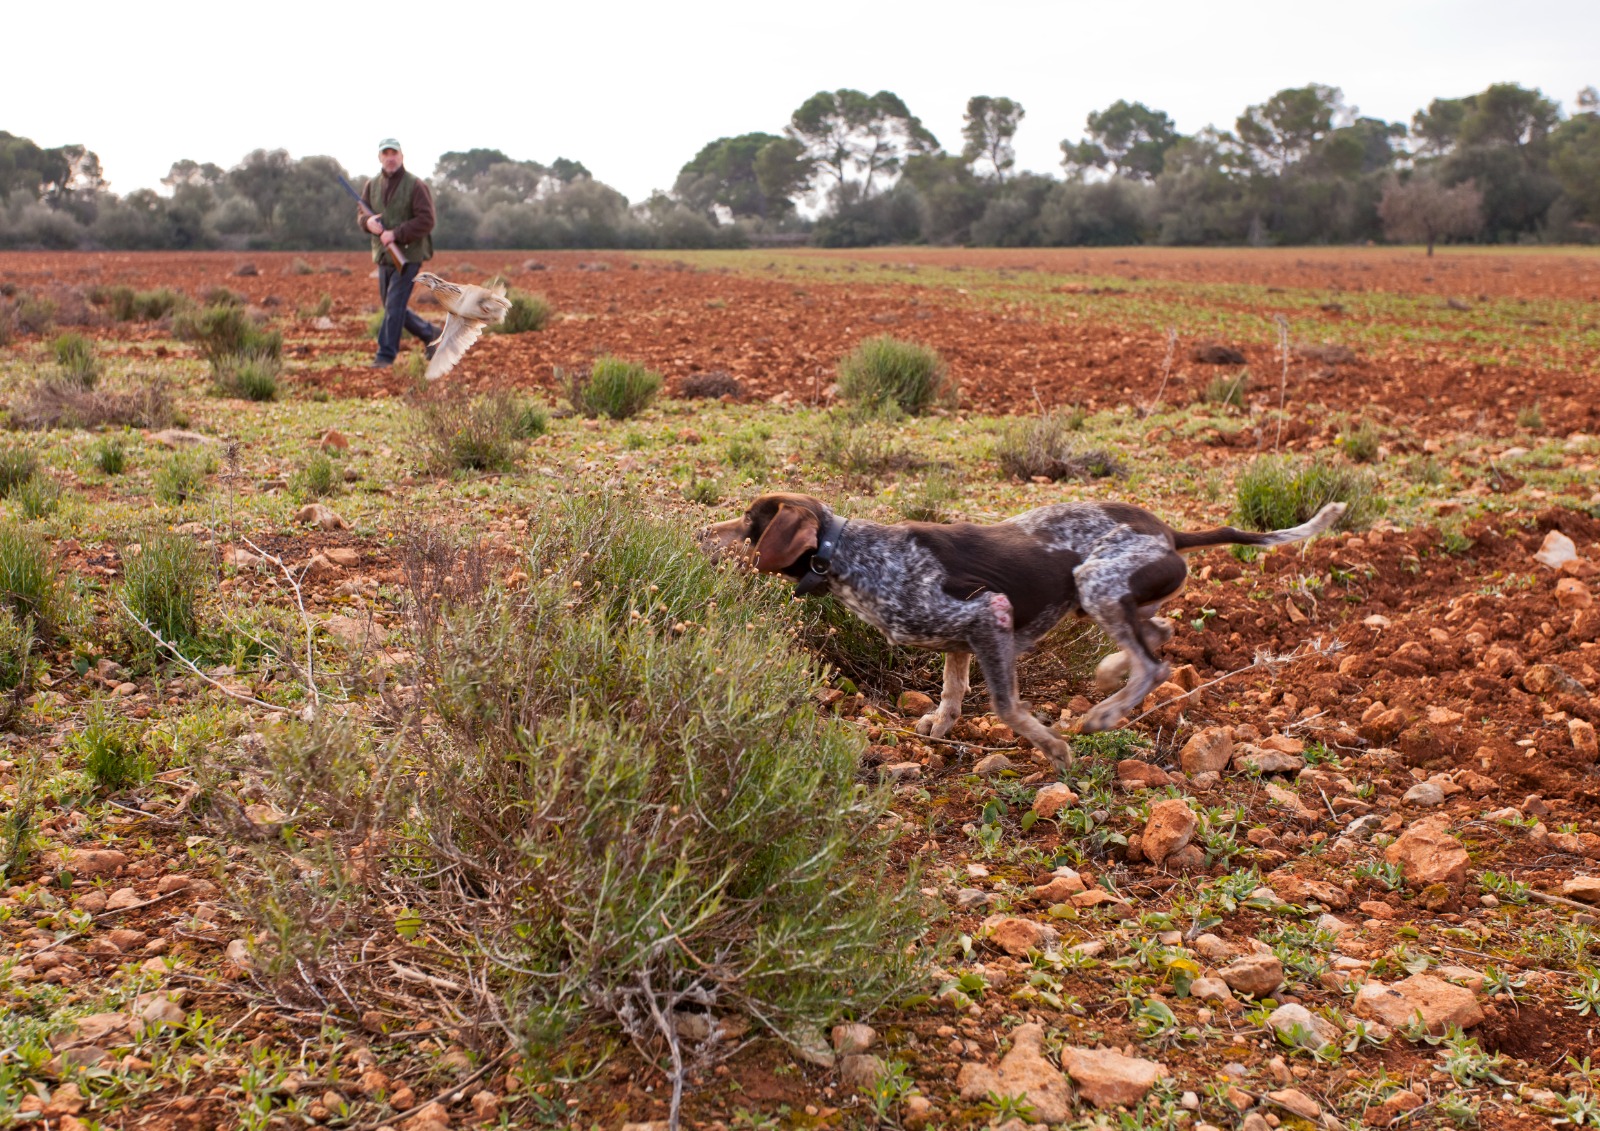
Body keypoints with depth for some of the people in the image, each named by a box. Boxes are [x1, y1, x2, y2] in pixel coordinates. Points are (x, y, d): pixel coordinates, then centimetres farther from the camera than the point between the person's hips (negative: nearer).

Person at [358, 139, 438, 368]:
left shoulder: (415, 185, -8)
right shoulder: (372, 185, 10)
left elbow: (426, 221, -14)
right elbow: (361, 214, 14)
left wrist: (396, 234, -20)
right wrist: (368, 222, -11)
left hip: (409, 255, -7)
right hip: (383, 255, 7)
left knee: (394, 305, -11)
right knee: (391, 306, 12)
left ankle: (386, 355, -6)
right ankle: (429, 334, 29)